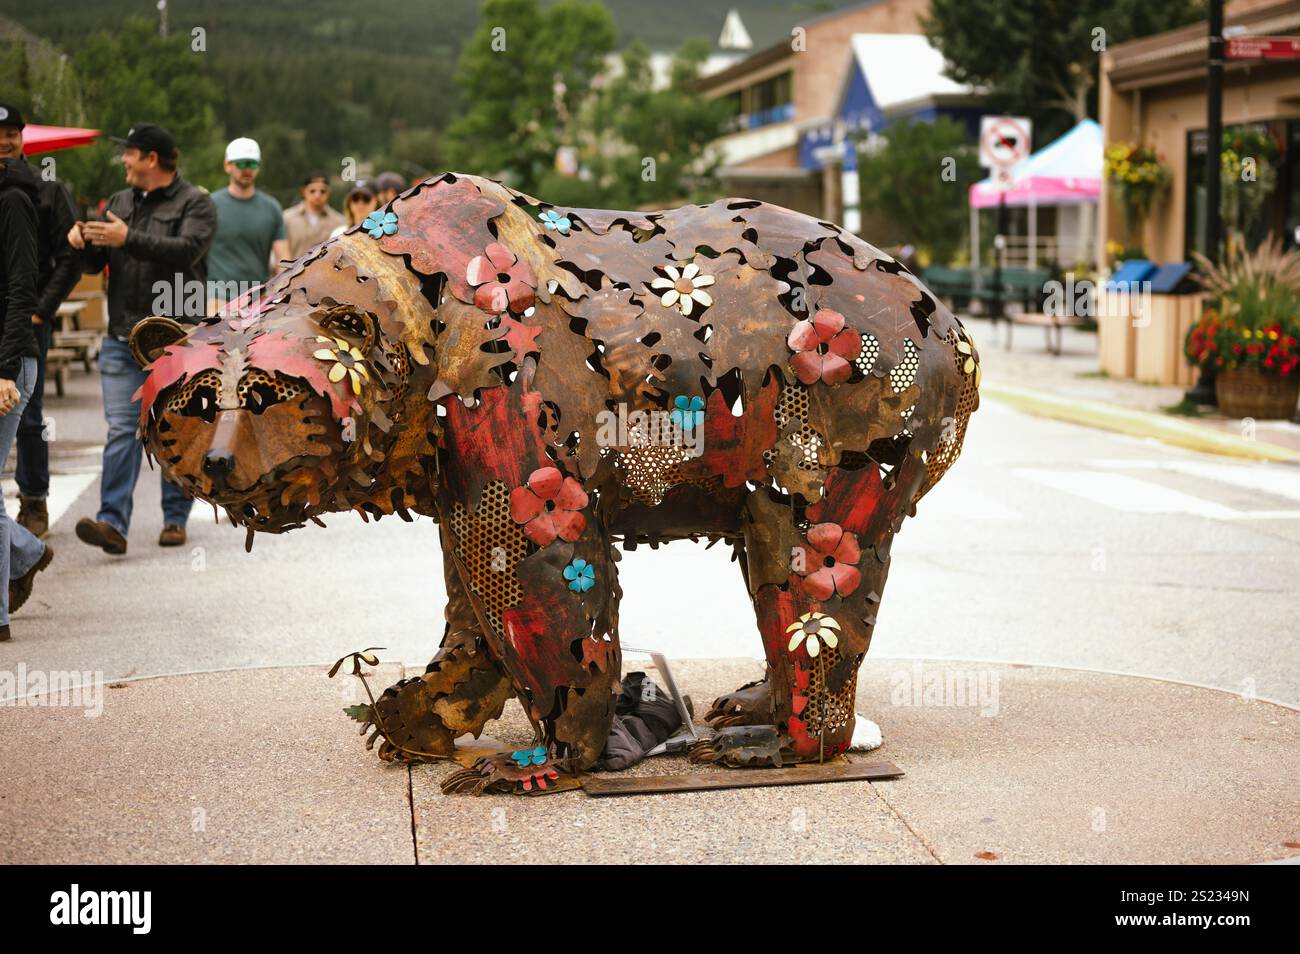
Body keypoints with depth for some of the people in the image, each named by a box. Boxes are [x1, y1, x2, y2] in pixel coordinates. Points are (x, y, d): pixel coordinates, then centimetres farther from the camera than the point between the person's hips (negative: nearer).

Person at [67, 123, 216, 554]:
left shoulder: (195, 203, -1)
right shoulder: (119, 202, 17)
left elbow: (187, 250, -19)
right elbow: (94, 263, 16)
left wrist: (129, 239, -25)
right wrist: (82, 242, -7)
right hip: (122, 339, 5)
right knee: (121, 430, -5)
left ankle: (175, 519, 17)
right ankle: (113, 523, -10)